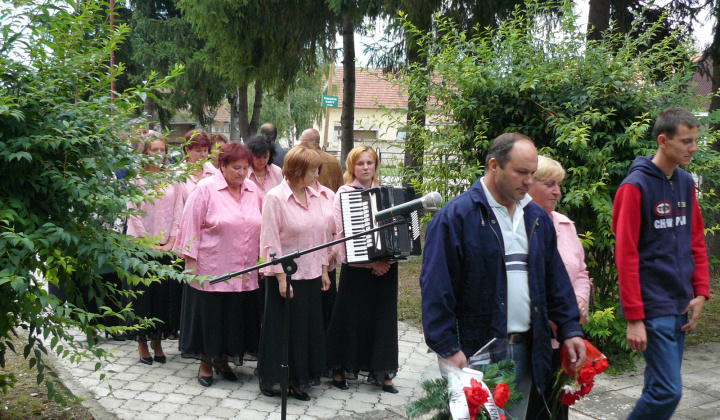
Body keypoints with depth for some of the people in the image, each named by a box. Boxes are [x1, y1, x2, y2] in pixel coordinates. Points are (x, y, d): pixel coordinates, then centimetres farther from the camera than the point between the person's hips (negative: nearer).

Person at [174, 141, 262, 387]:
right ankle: (205, 364, 23)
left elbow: (260, 227, 13)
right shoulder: (206, 189, -7)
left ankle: (223, 360, 30)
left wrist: (261, 259, 11)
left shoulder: (253, 191, 7)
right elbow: (191, 226, -8)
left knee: (235, 317, 12)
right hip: (211, 270, -4)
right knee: (209, 315, 6)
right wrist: (191, 261, -11)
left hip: (243, 272, 4)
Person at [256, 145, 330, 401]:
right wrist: (281, 278, -18)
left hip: (311, 274, 6)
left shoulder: (314, 196, 8)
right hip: (286, 276, -6)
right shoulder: (275, 197, -11)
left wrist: (324, 270, 12)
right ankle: (269, 379, 21)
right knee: (283, 328, 4)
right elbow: (270, 241, -14)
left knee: (308, 326, 11)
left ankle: (299, 379, 25)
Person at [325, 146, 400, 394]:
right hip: (357, 267, -4)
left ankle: (381, 373, 16)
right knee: (351, 317, 3)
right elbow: (343, 233, -10)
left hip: (385, 266, 4)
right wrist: (369, 262, -14)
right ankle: (339, 369, 19)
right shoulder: (344, 193, -3)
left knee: (383, 317, 7)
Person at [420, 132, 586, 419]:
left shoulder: (537, 218, 13)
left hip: (525, 351, 6)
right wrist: (448, 348, -17)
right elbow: (436, 288, -13)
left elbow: (556, 281, 17)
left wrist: (570, 330, 9)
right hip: (475, 351, -6)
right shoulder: (455, 216, -10)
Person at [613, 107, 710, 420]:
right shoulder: (636, 185, -12)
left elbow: (696, 242, 17)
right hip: (653, 308, -7)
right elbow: (625, 254, -15)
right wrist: (634, 317, -17)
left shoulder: (686, 183, 10)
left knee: (659, 388, 13)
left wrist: (701, 292, 6)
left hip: (681, 306, 7)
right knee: (668, 391, -9)